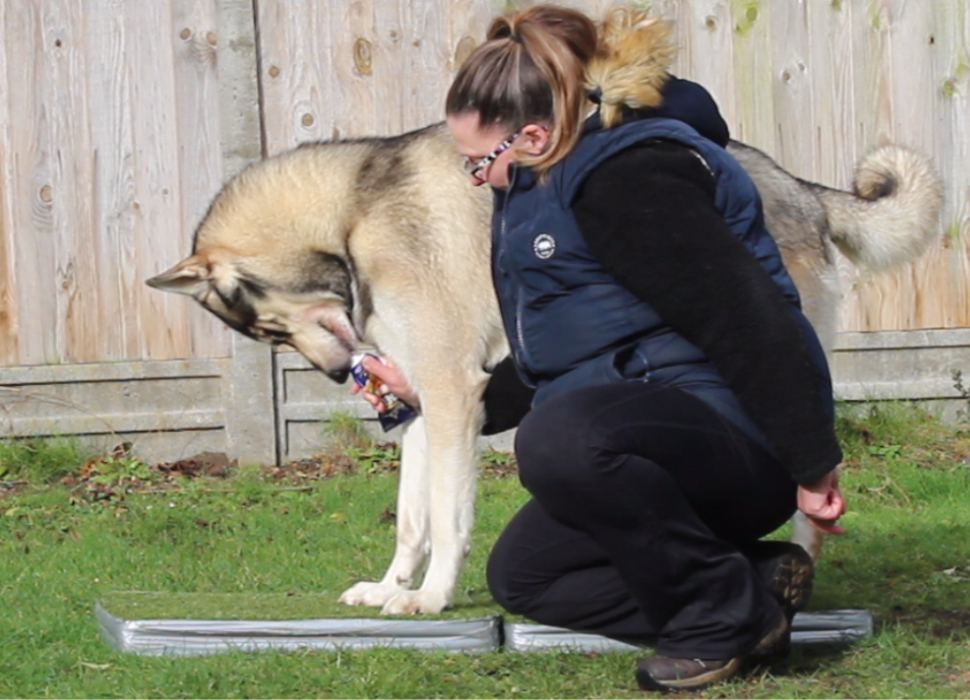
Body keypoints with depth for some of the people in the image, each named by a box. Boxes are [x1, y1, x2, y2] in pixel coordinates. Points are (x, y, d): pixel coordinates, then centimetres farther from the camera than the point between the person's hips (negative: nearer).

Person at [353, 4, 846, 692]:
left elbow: (746, 316, -24)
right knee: (520, 575, 9)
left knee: (557, 440, -35)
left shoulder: (626, 178, -17)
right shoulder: (550, 191, 17)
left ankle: (727, 612, -17)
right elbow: (544, 367, 29)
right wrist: (435, 398, 30)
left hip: (738, 434, -11)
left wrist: (812, 465, -26)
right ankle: (758, 576, 4)